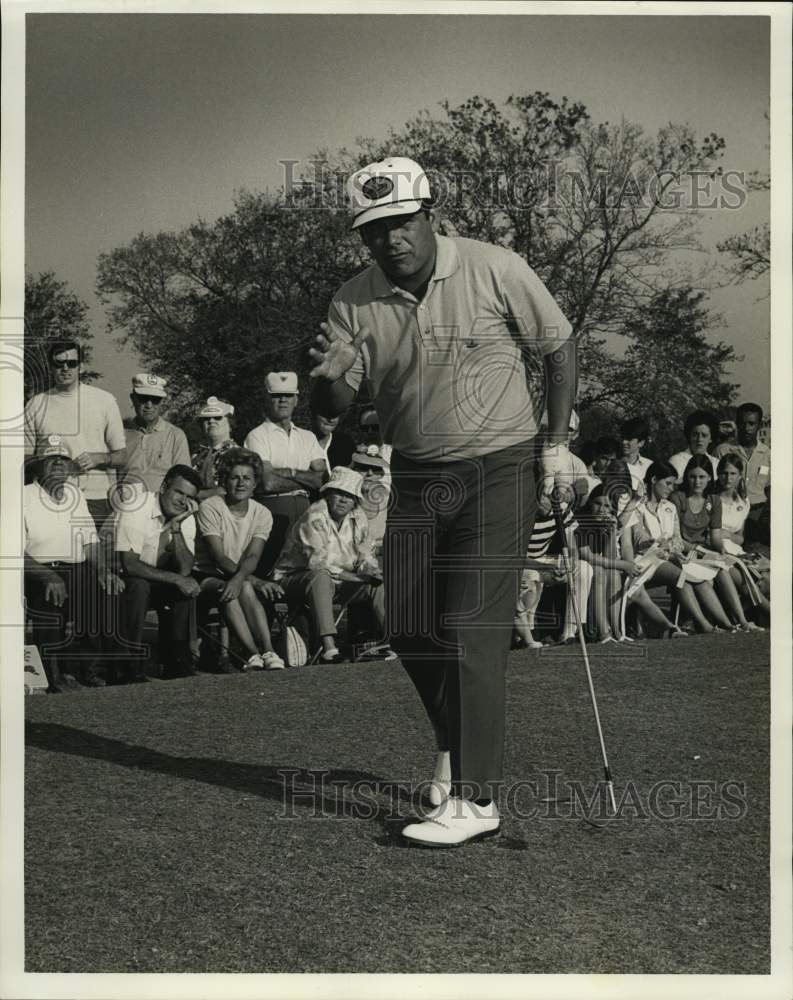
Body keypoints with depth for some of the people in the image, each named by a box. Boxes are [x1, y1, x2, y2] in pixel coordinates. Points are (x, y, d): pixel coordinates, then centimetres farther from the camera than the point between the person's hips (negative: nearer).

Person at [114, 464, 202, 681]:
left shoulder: (186, 517, -3)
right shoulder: (136, 507, -21)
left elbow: (185, 570, -16)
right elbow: (129, 565, -29)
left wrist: (176, 526, -25)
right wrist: (175, 579, -31)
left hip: (155, 585, 6)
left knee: (188, 588, -19)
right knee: (138, 586, -35)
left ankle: (177, 662, -10)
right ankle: (133, 669, -28)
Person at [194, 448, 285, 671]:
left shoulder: (262, 514, 2)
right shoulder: (209, 508, -11)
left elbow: (252, 557, -12)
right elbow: (219, 558, -18)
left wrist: (238, 578, -35)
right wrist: (257, 581, -29)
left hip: (240, 576, 3)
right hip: (206, 577, -3)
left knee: (243, 588, -33)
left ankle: (267, 652, -40)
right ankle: (255, 653, -40)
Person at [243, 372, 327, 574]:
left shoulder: (307, 437, 18)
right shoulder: (257, 436, 2)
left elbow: (323, 480, 5)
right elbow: (268, 483, -10)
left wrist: (290, 473, -7)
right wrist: (306, 479, 1)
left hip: (304, 507, 4)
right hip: (273, 507, -4)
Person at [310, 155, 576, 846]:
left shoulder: (495, 270, -9)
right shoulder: (354, 302, 0)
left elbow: (557, 346, 2)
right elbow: (334, 404, -1)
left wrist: (557, 443, -1)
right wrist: (327, 373, -24)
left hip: (497, 472, -4)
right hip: (415, 479, 4)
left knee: (472, 631, -10)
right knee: (409, 630, 7)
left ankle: (476, 799, -4)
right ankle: (456, 744, 34)